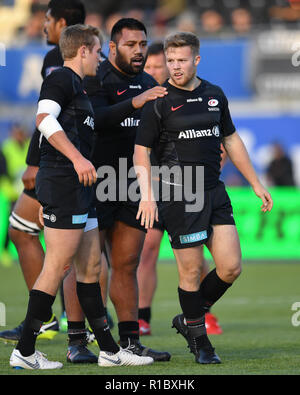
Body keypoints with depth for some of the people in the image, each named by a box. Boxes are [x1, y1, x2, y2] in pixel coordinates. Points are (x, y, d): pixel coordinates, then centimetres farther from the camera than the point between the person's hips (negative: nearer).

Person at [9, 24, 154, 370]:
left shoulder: (76, 85, 23)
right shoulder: (61, 79, -7)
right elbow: (44, 118, -23)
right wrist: (77, 158, -30)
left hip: (78, 186, 10)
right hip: (62, 182, -10)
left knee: (90, 266, 11)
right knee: (57, 267, -10)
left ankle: (109, 351, 15)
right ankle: (24, 351, -7)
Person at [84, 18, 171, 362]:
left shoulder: (147, 84, 16)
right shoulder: (96, 79, -8)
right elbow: (96, 119, -27)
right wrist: (135, 102, -38)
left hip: (133, 188, 7)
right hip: (95, 187, -7)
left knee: (126, 267, 8)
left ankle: (130, 342, 10)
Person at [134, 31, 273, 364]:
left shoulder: (215, 96, 11)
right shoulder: (159, 101, -4)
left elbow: (231, 140, 21)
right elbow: (141, 151, -4)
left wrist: (256, 184, 21)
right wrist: (147, 195, -17)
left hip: (214, 193, 5)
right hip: (178, 196, -5)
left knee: (231, 267, -1)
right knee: (191, 271, -3)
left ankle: (189, 320, 21)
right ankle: (198, 339, 14)